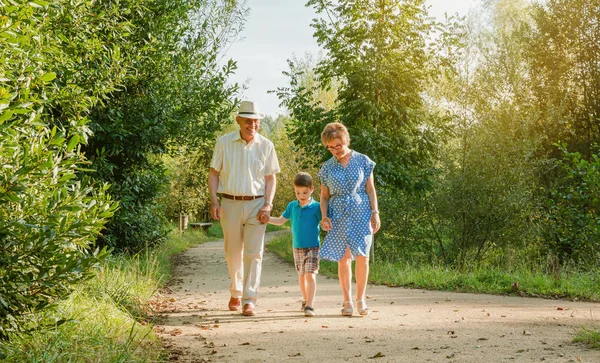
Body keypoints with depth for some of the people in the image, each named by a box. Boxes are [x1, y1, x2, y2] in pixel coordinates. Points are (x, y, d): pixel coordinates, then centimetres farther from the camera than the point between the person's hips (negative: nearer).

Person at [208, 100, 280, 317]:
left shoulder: (266, 146, 1)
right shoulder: (224, 143, 0)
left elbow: (271, 178, 6)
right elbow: (214, 173, 4)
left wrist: (268, 206, -5)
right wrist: (214, 201, -6)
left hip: (256, 204, 0)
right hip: (230, 204, 1)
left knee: (253, 253, -6)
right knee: (233, 252, 12)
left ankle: (250, 299, -2)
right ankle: (235, 293, 32)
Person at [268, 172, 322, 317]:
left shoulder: (316, 207, -9)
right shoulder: (292, 206, 4)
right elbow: (280, 220, 11)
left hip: (312, 247, -5)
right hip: (297, 248, 5)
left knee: (310, 275, -15)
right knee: (301, 276, 16)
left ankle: (309, 306, -17)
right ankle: (305, 300, 35)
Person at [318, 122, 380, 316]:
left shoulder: (362, 161, 4)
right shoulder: (327, 167, 8)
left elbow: (370, 189, 6)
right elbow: (324, 196, 11)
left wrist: (375, 212, -2)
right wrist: (324, 216, -4)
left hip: (360, 213, -1)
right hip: (338, 216, 1)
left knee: (362, 256, -8)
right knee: (343, 258, 0)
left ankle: (361, 299, 5)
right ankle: (347, 301, 9)